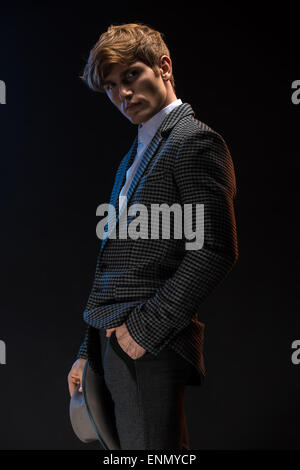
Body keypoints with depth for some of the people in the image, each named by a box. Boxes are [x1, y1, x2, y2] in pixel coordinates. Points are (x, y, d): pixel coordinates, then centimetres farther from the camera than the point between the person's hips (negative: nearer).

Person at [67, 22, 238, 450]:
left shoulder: (195, 141, -6)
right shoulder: (136, 154, 22)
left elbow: (216, 251, -16)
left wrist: (148, 327, -16)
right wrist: (88, 353, 18)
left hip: (151, 349, -9)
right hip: (113, 343, 9)